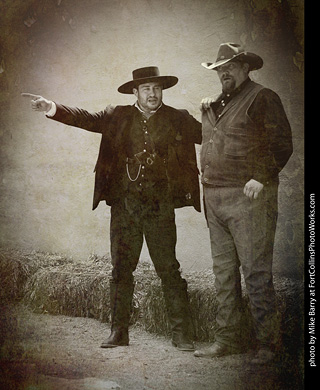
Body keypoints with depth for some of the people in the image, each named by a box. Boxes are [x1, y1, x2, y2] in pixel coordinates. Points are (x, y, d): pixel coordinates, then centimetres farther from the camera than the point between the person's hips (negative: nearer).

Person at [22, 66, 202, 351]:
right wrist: (52, 108, -12)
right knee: (121, 269, 6)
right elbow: (85, 118, 1)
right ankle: (119, 332, 18)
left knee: (169, 269, -1)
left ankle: (182, 334, 10)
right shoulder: (118, 117, 9)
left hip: (160, 206, -2)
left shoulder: (178, 119, 7)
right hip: (124, 203, 2)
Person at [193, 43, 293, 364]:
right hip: (215, 199, 7)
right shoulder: (214, 105, 21)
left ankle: (267, 343, 4)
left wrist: (261, 178, -16)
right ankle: (227, 339, 19)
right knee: (224, 272, 10)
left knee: (256, 272, -6)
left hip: (248, 197, -7)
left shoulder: (262, 98, -1)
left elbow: (282, 144, -8)